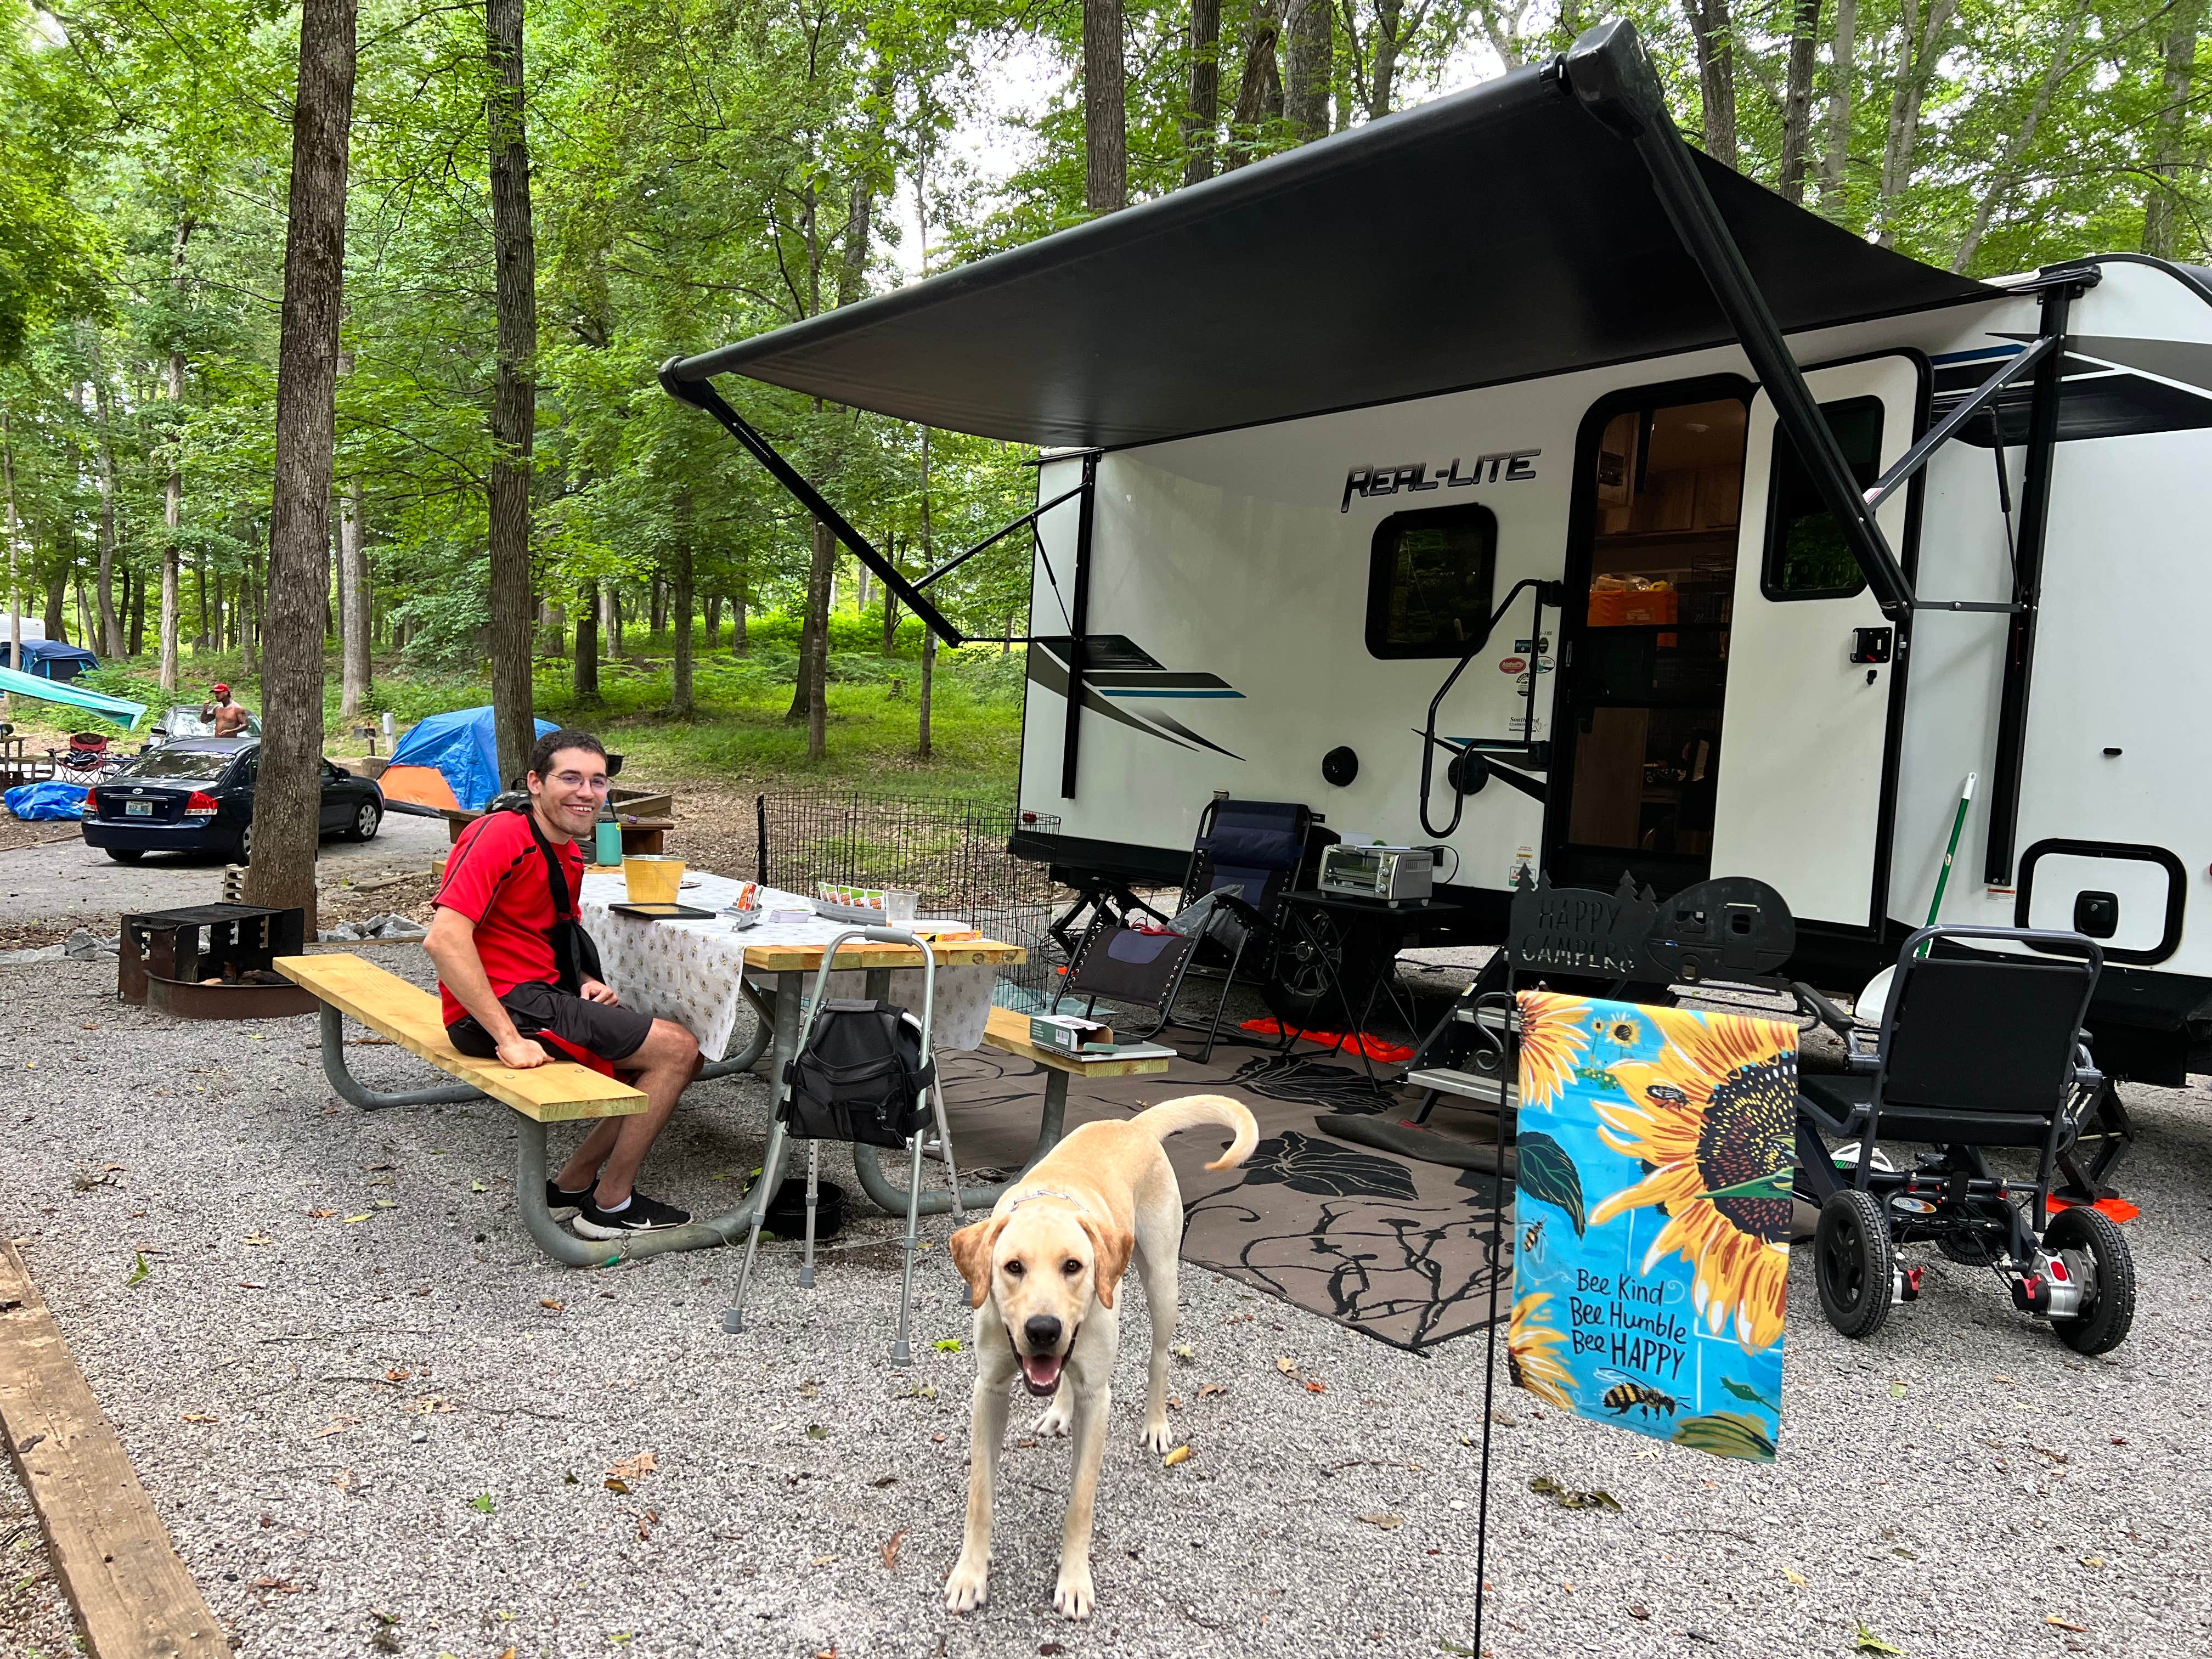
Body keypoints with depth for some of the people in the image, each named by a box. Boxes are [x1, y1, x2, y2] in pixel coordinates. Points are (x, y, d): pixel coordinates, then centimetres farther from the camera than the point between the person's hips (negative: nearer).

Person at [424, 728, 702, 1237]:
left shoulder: (569, 856, 14)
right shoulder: (500, 835, -17)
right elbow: (444, 939, -27)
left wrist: (586, 983, 4)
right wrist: (509, 1038, -30)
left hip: (544, 996, 10)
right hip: (504, 1005, -10)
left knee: (681, 1058, 10)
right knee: (677, 1049, -11)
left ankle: (570, 1187, 15)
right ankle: (611, 1207, 3)